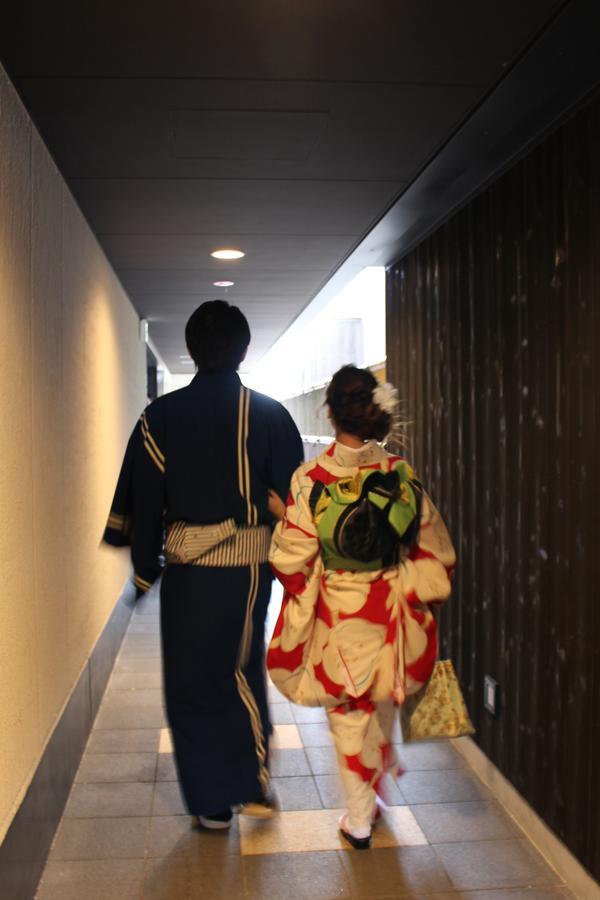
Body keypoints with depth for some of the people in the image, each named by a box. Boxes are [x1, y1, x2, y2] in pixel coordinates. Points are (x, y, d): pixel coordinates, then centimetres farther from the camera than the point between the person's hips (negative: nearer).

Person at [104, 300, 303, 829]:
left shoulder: (161, 416, -5)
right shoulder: (270, 414, -4)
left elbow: (143, 500, -2)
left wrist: (145, 571, 9)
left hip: (186, 567, -1)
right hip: (250, 566, 1)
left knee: (191, 684, 12)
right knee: (242, 671, 20)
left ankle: (212, 804, 21)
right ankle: (254, 785, 25)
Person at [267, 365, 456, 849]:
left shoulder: (310, 478, -17)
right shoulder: (401, 472, -9)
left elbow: (292, 559, -14)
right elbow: (434, 549, -2)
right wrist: (416, 594, 12)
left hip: (337, 614, -3)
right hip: (389, 609, 3)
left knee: (349, 714, 13)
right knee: (383, 704, 27)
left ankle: (360, 820, 25)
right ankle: (378, 785, 47)